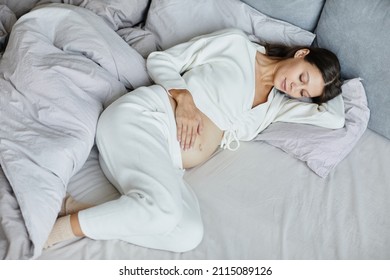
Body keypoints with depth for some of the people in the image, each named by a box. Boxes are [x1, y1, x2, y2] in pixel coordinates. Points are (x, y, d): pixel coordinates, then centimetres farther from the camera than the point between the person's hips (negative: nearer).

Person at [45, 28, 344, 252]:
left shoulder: (276, 105, 22)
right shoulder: (237, 44, 8)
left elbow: (335, 119, 12)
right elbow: (160, 60, 7)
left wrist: (331, 85, 27)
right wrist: (184, 96, -10)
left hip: (167, 163, 5)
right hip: (140, 117, -5)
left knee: (189, 235, -25)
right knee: (163, 210, -33)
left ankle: (82, 217, -15)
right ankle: (56, 231, -15)